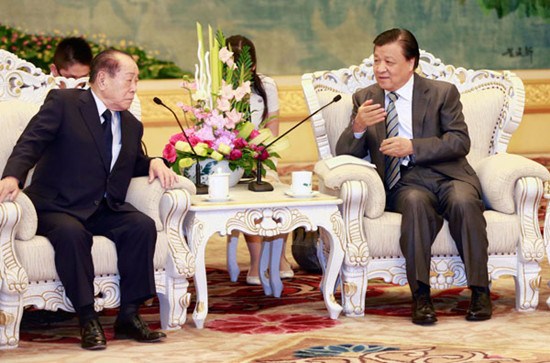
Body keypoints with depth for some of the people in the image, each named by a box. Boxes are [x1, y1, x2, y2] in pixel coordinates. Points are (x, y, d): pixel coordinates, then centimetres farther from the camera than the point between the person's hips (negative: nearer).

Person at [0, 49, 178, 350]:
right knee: (71, 233, -37)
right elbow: (30, 143, -13)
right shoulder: (63, 103, -3)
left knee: (142, 226, -23)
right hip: (57, 208, -5)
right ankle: (87, 319, -26)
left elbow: (134, 164, 29)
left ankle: (129, 316, -17)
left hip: (107, 211, 5)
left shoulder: (131, 126, 17)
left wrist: (153, 163, 4)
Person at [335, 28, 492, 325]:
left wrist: (412, 147, -16)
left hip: (448, 177, 0)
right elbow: (345, 154, 8)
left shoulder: (443, 93, 8)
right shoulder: (364, 99, 14)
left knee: (463, 202, -34)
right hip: (405, 184, 0)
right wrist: (358, 127, -15)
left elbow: (460, 142, -4)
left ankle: (480, 292, -25)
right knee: (416, 202, -35)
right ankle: (420, 296, -36)